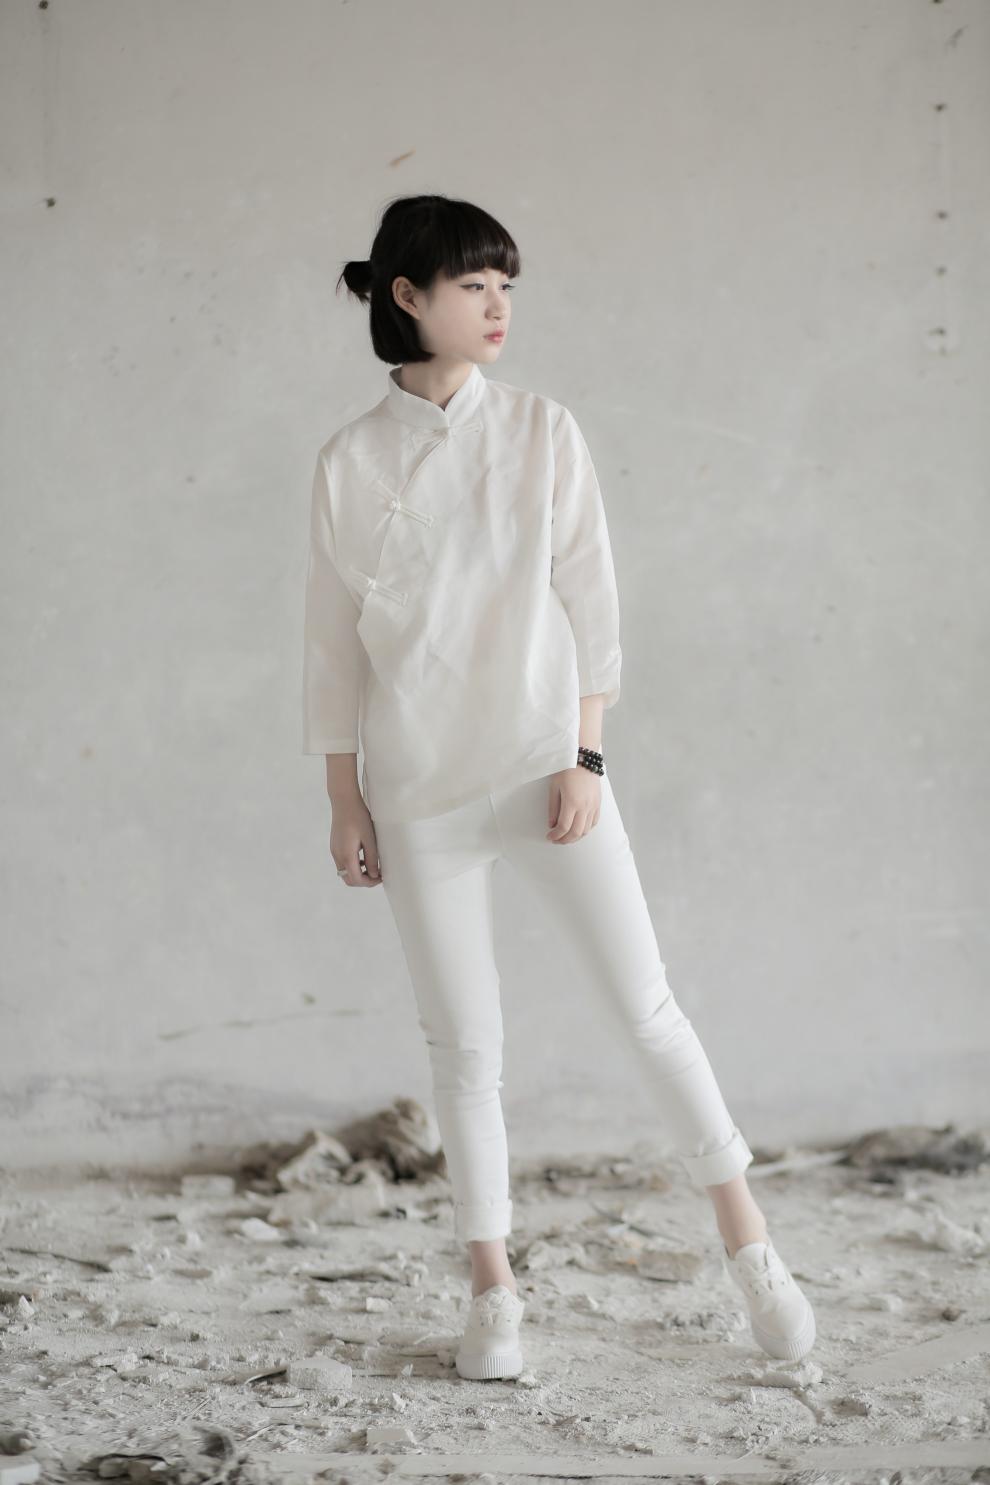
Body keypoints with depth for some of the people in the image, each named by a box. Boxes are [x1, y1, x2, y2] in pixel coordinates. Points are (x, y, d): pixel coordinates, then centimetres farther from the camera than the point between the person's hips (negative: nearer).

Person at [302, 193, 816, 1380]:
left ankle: (746, 1241, 11)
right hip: (418, 786, 1)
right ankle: (493, 1291, 17)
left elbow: (588, 601, 0)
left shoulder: (543, 433, 0)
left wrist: (583, 758, -5)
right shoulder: (350, 463, 1)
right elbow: (334, 637, 4)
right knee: (464, 1043, 6)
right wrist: (343, 799, 3)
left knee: (645, 1003, -2)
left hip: (545, 762, 0)